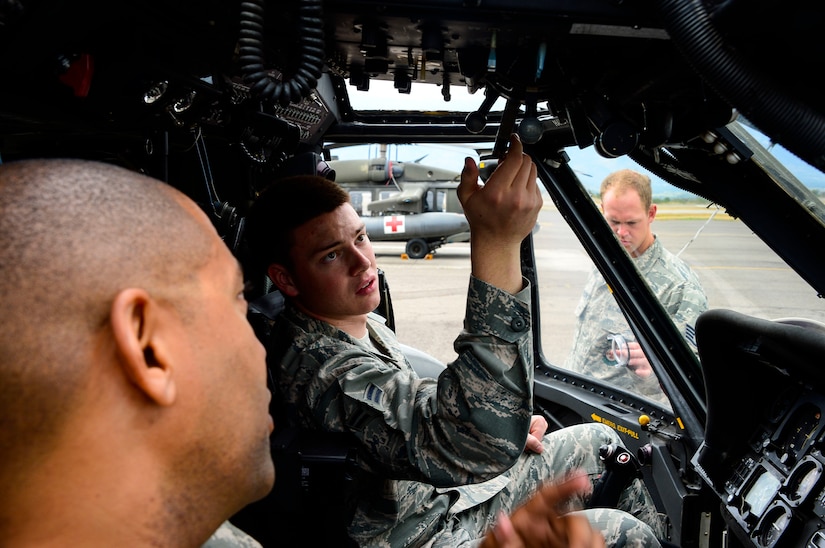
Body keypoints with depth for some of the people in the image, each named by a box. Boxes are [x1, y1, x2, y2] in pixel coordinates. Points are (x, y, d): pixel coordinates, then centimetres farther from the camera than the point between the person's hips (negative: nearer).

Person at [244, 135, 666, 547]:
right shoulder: (320, 369, -34)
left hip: (449, 491, 9)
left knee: (598, 442, 13)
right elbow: (472, 444, -47)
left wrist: (507, 424, -2)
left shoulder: (361, 324, -1)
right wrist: (496, 246, -51)